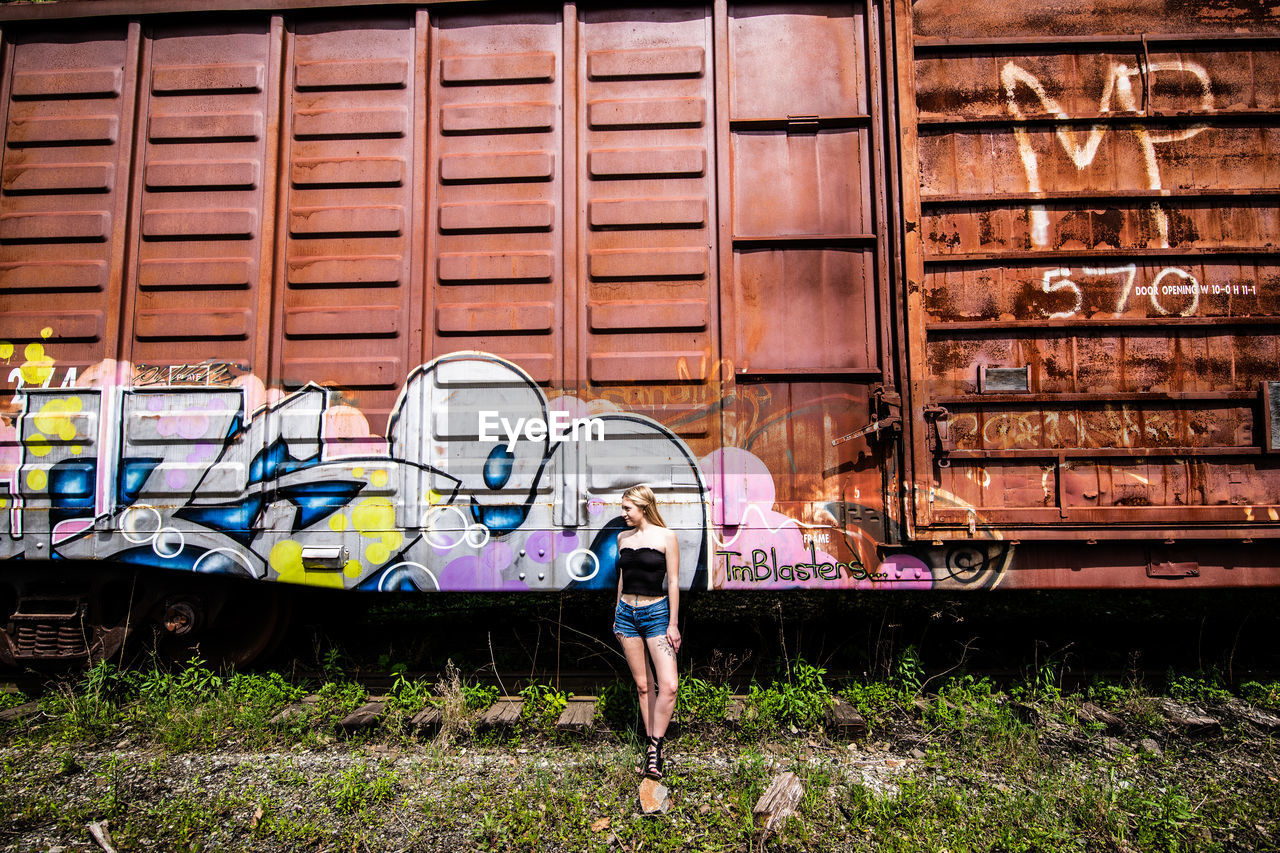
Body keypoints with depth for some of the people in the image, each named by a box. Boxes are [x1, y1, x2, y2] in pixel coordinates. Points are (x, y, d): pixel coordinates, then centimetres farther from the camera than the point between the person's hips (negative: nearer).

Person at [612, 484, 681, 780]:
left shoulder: (665, 536, -7)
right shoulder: (623, 537, 7)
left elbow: (673, 581, -7)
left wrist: (673, 623, -8)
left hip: (656, 613, -4)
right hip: (627, 613, 4)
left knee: (668, 685, -12)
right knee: (642, 684, 9)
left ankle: (655, 746, 3)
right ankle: (650, 744, 21)